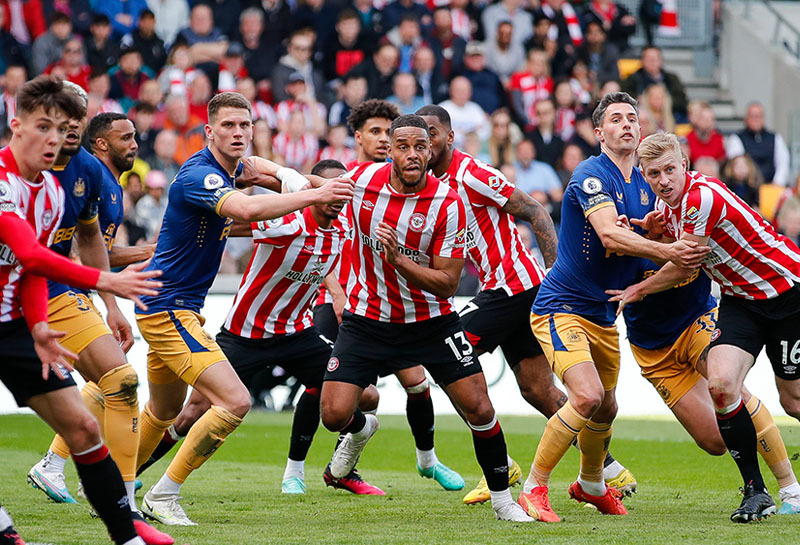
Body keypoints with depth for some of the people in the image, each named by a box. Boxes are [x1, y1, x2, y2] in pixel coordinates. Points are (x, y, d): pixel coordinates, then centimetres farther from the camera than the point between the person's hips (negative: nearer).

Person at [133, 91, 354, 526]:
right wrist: (313, 196, -42)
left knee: (164, 410, 26)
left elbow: (249, 164, 34)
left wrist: (284, 174, 12)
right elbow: (245, 209, -42)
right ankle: (163, 495, -11)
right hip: (168, 307, -11)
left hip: (177, 307, 11)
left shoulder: (226, 168, 9)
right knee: (234, 401, -19)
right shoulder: (198, 175, -22)